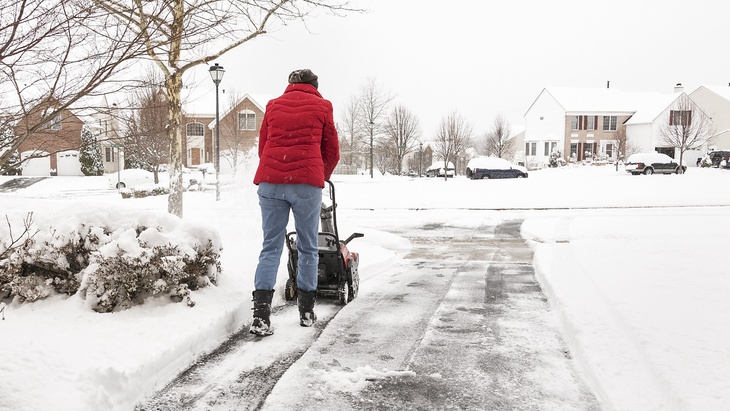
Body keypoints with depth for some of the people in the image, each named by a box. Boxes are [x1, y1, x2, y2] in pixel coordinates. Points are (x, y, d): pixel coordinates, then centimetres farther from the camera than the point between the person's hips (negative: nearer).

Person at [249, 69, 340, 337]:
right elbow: (332, 153, 14)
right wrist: (321, 178, 30)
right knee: (307, 248, 10)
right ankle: (306, 311, 19)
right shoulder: (321, 106, 12)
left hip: (270, 182, 3)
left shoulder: (273, 105, 20)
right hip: (307, 183, -2)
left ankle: (260, 314, -5)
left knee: (271, 247, 5)